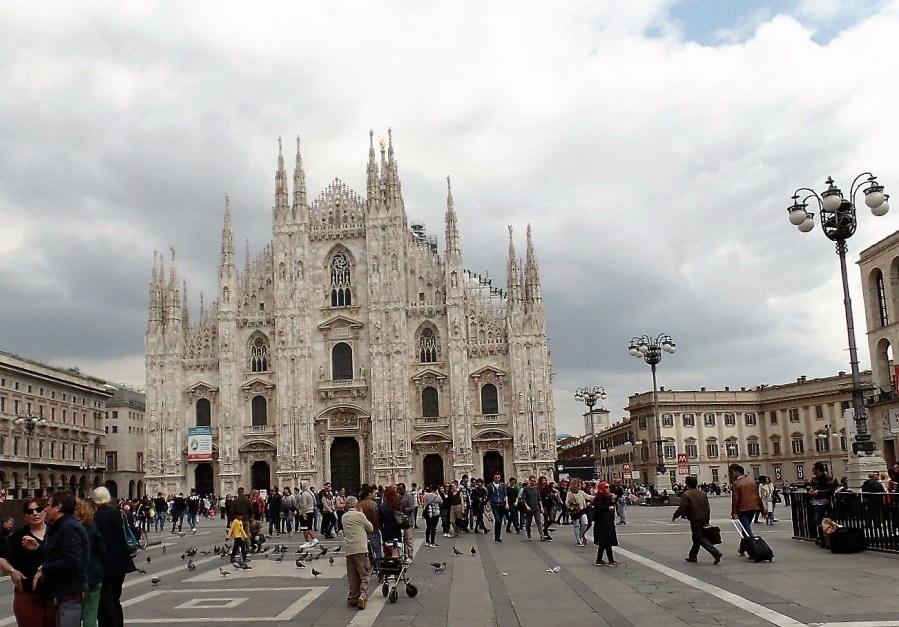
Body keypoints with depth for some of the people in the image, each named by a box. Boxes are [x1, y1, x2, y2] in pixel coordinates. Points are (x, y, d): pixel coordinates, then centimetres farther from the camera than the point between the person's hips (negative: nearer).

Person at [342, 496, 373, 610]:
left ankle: (352, 598, 10)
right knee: (364, 575, -4)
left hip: (349, 550, 5)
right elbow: (371, 528, 5)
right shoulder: (359, 515, -5)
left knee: (352, 577, 11)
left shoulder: (344, 517, 12)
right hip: (361, 549, -5)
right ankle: (363, 595, -21)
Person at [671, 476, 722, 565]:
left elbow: (682, 508, -17)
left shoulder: (686, 494, -13)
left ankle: (716, 553, -18)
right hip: (703, 519, 8)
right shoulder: (703, 493, 8)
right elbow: (708, 508, 10)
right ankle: (692, 556, 29)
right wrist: (707, 520, 18)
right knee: (697, 538, 19)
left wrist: (674, 516, -2)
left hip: (695, 520, -8)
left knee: (701, 539, -4)